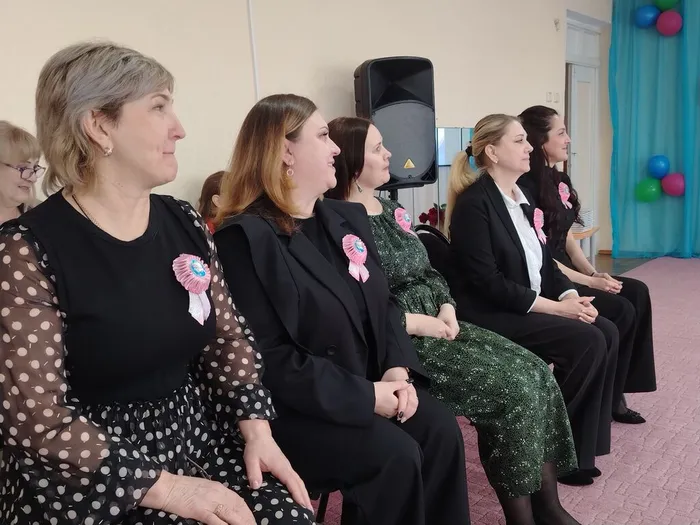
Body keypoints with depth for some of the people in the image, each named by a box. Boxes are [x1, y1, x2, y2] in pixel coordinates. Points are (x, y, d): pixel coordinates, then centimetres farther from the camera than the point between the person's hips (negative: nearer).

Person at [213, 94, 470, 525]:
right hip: (294, 406, -7)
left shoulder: (347, 217, 12)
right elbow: (270, 359, -20)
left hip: (371, 385, 7)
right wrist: (364, 397, -19)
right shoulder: (245, 237, -15)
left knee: (440, 429, -12)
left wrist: (398, 369, -8)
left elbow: (383, 303, 11)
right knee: (395, 456, -22)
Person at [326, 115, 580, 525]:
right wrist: (416, 323, -18)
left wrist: (447, 308, -1)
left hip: (437, 325, 9)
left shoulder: (391, 209, 14)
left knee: (536, 372, -6)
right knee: (514, 387, -18)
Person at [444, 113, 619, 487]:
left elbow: (544, 261, 14)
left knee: (607, 333, -9)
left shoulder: (522, 198, 13)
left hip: (532, 306, 8)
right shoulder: (474, 203, -14)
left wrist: (571, 296, -6)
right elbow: (487, 282, -21)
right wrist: (555, 306, -19)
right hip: (490, 315, -8)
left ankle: (578, 448, 0)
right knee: (588, 342, -20)